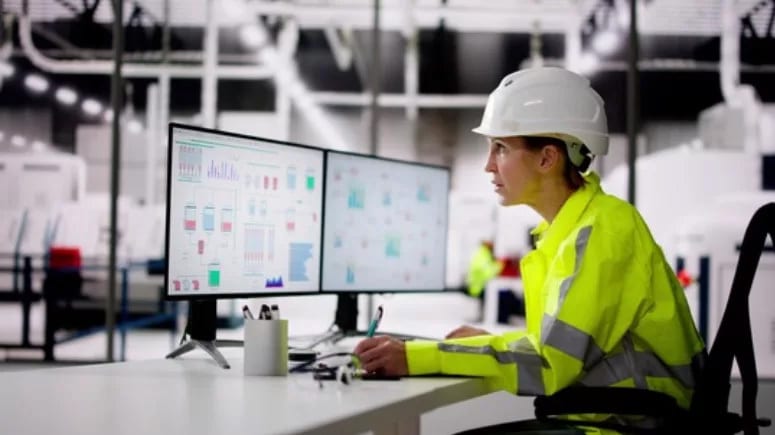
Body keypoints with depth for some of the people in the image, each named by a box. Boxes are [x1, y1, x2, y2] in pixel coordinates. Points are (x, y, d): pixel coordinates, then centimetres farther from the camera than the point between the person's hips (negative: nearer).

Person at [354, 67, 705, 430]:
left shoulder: (602, 230, -18)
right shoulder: (571, 226, 8)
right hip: (605, 415, 8)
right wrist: (486, 343, 4)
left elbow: (552, 362, -24)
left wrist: (418, 358, -24)